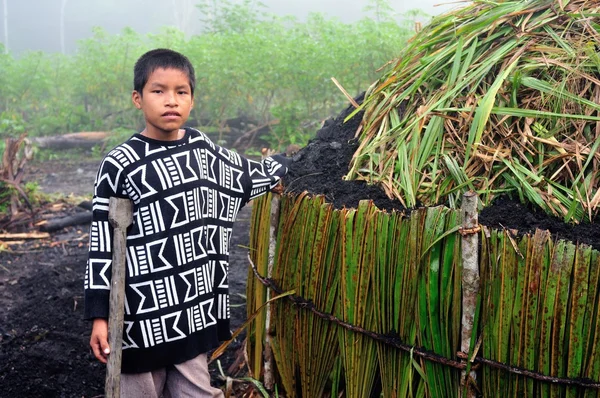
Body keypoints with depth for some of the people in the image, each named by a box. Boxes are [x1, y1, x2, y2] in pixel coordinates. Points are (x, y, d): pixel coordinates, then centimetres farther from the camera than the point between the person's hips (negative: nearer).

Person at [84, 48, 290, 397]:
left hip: (194, 308, 4)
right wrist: (99, 316, -9)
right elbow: (102, 244, -7)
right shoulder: (120, 165, -10)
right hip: (141, 314, -4)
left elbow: (244, 174, 27)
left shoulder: (202, 149, 5)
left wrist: (284, 166, 39)